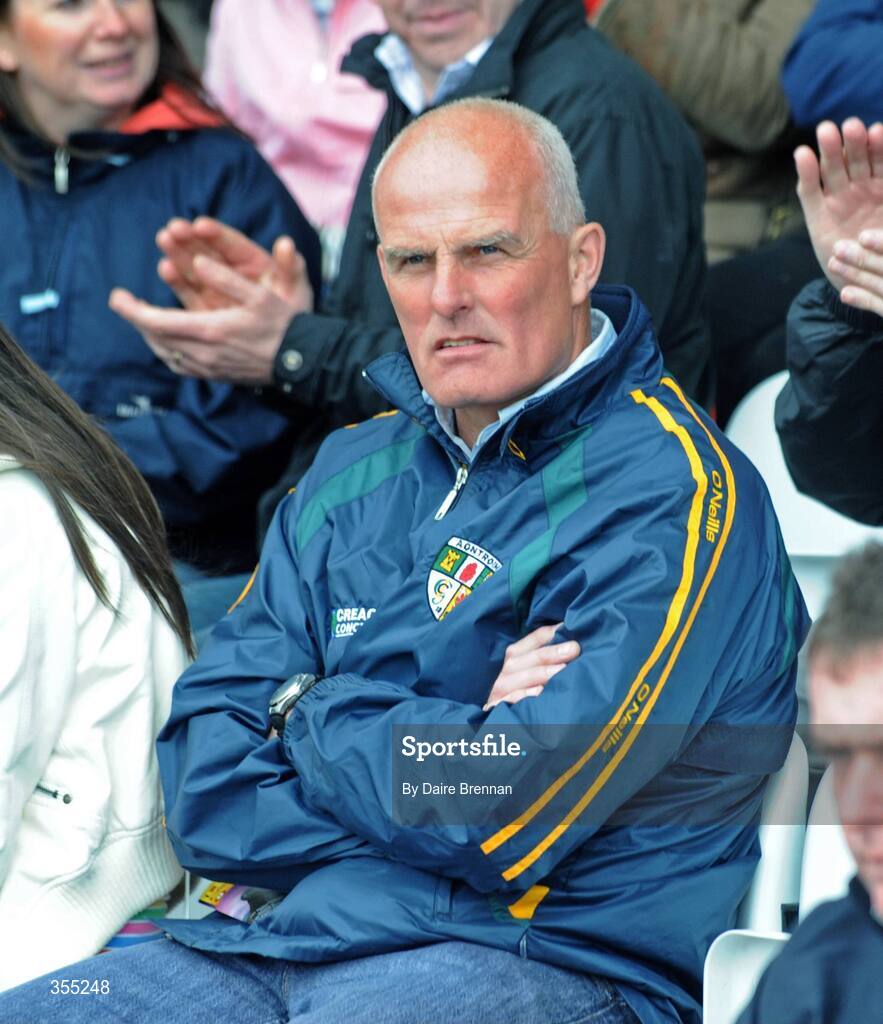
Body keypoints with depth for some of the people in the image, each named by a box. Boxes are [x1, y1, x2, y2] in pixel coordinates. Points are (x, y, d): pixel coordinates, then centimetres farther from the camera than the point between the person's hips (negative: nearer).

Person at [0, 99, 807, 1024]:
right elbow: (204, 793, 9)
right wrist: (440, 742, -7)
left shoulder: (672, 493, -6)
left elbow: (502, 818, -17)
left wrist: (315, 710, 1)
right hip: (279, 941, 7)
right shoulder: (353, 474, 17)